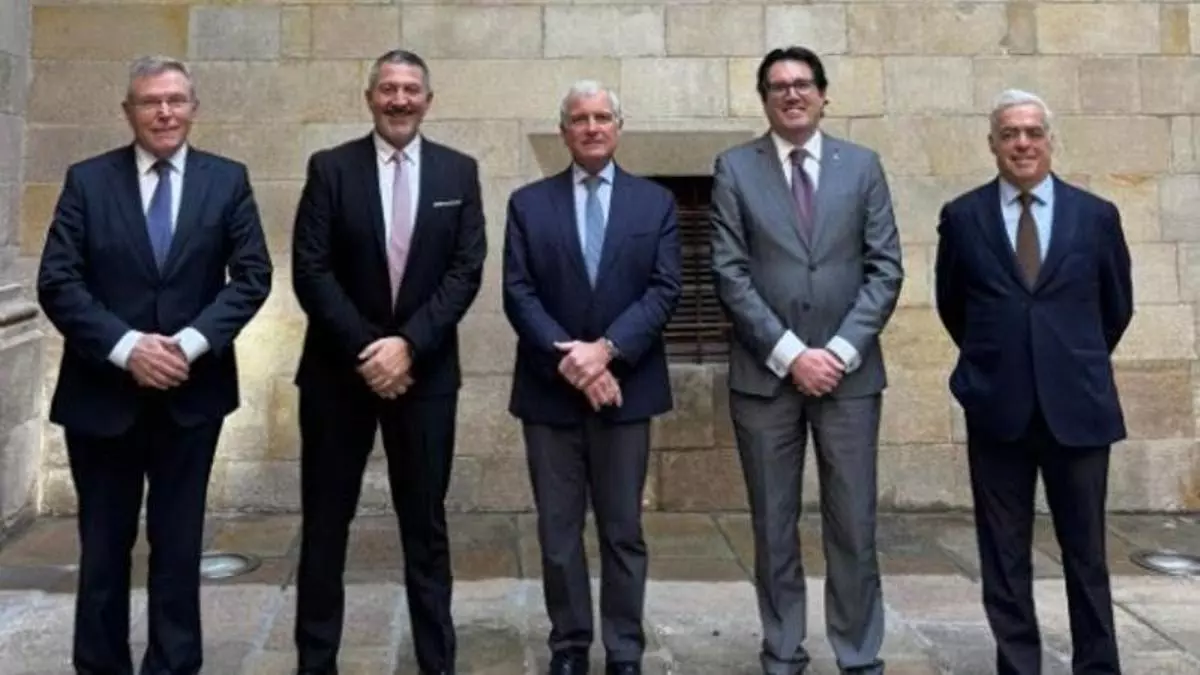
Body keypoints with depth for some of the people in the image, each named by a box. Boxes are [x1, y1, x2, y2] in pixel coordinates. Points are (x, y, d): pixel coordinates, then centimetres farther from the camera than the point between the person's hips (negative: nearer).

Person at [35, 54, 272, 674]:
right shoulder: (87, 180, 1)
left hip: (192, 391, 0)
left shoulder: (227, 180, 2)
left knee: (179, 544, 9)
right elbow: (57, 282, -5)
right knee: (103, 545, 11)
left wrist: (191, 342, -15)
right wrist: (125, 347, -17)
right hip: (102, 391, 0)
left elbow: (252, 276, -3)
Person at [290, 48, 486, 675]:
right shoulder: (330, 168, 0)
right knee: (325, 523, 8)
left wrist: (408, 344, -15)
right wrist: (365, 349, -14)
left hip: (425, 370, 1)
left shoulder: (459, 172, 3)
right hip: (339, 367, 0)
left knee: (426, 524, 9)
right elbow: (310, 271, -6)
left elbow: (465, 271, -4)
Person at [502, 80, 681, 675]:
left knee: (623, 530, 8)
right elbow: (518, 294, -3)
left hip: (625, 387, 0)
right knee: (558, 531, 8)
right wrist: (569, 360, -15)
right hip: (549, 390, 0)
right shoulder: (528, 203, 5)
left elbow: (664, 290, -3)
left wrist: (606, 349, -16)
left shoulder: (655, 202, 6)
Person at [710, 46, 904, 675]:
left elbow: (885, 269, 2)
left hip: (849, 371, 1)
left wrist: (841, 351, -9)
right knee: (773, 527, 7)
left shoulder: (862, 165, 8)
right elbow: (731, 274, -4)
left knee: (854, 526, 5)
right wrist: (789, 353, -11)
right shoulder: (734, 168, 3)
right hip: (765, 374, 0)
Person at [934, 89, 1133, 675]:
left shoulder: (1096, 215, 3)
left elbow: (1117, 308, 13)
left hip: (1077, 405, 0)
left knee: (1085, 551, 9)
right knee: (1004, 555, 7)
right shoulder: (962, 216, 2)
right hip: (997, 407, 0)